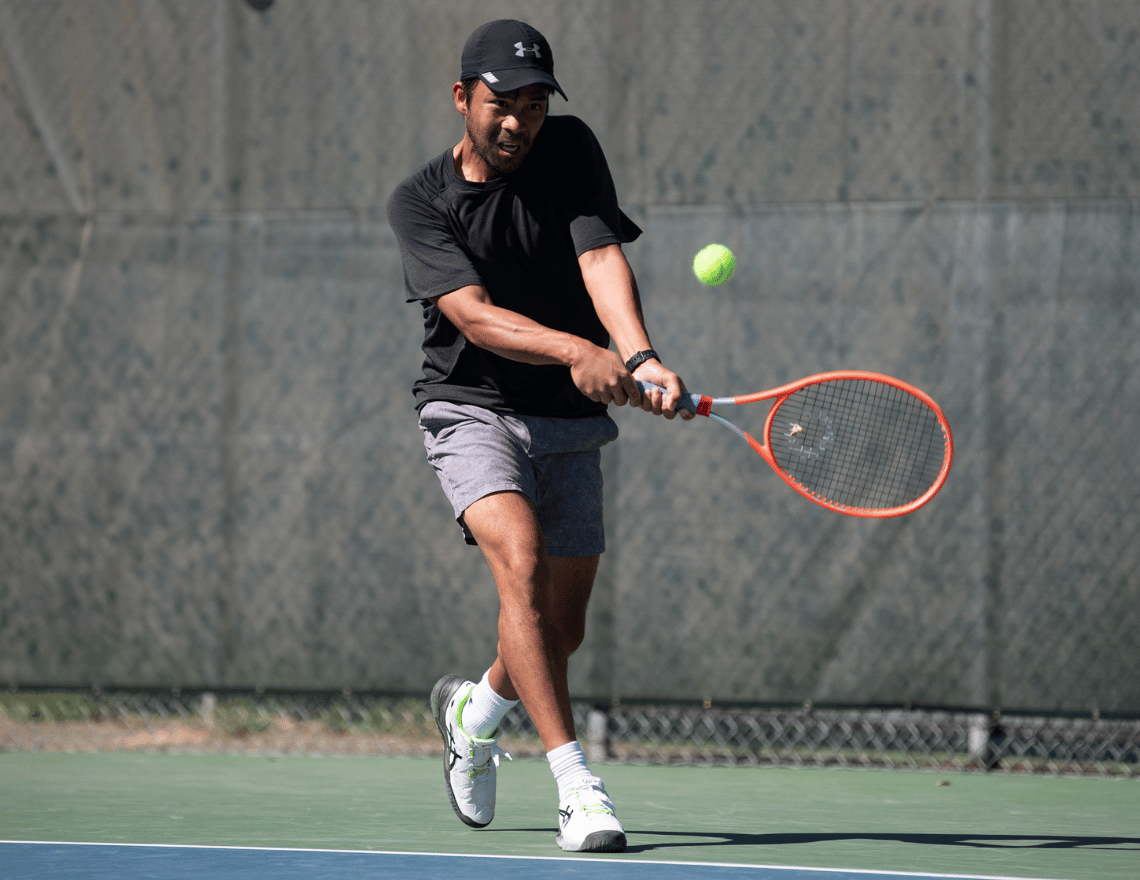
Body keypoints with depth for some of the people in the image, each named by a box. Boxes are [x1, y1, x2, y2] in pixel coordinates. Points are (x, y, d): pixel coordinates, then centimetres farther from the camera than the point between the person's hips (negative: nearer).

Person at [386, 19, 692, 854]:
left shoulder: (571, 151, -4)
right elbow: (473, 314, -25)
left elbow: (601, 258, -18)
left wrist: (640, 357, -37)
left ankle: (473, 708, 43)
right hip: (472, 409, -3)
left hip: (569, 421, 3)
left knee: (563, 628, 8)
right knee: (523, 561, -28)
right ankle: (577, 786, -30)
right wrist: (576, 351, -43)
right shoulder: (420, 203, -11)